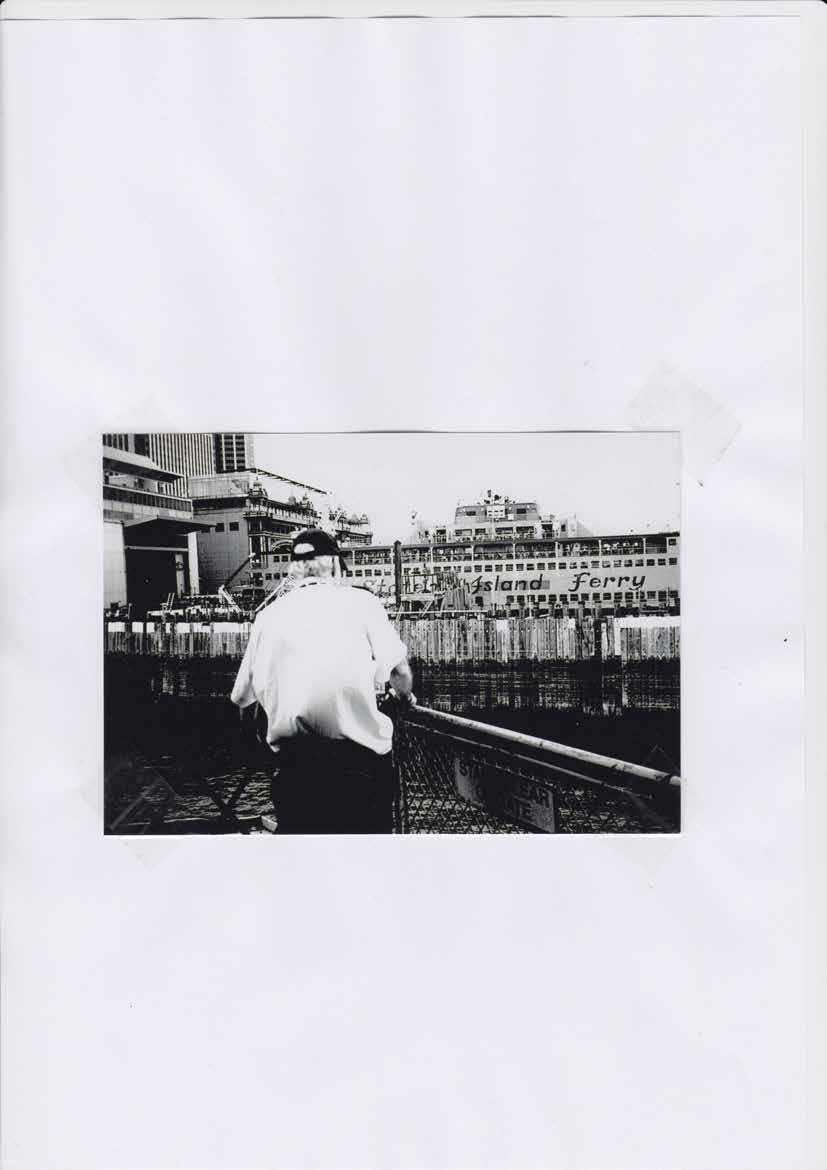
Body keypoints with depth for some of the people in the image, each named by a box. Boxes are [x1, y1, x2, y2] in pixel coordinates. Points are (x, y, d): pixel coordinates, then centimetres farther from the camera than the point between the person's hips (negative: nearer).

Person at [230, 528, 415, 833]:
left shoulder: (269, 614, 9)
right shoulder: (360, 600, 3)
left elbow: (245, 703, 8)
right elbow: (400, 672, 0)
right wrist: (405, 695, 22)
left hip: (292, 759, 3)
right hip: (359, 757, -2)